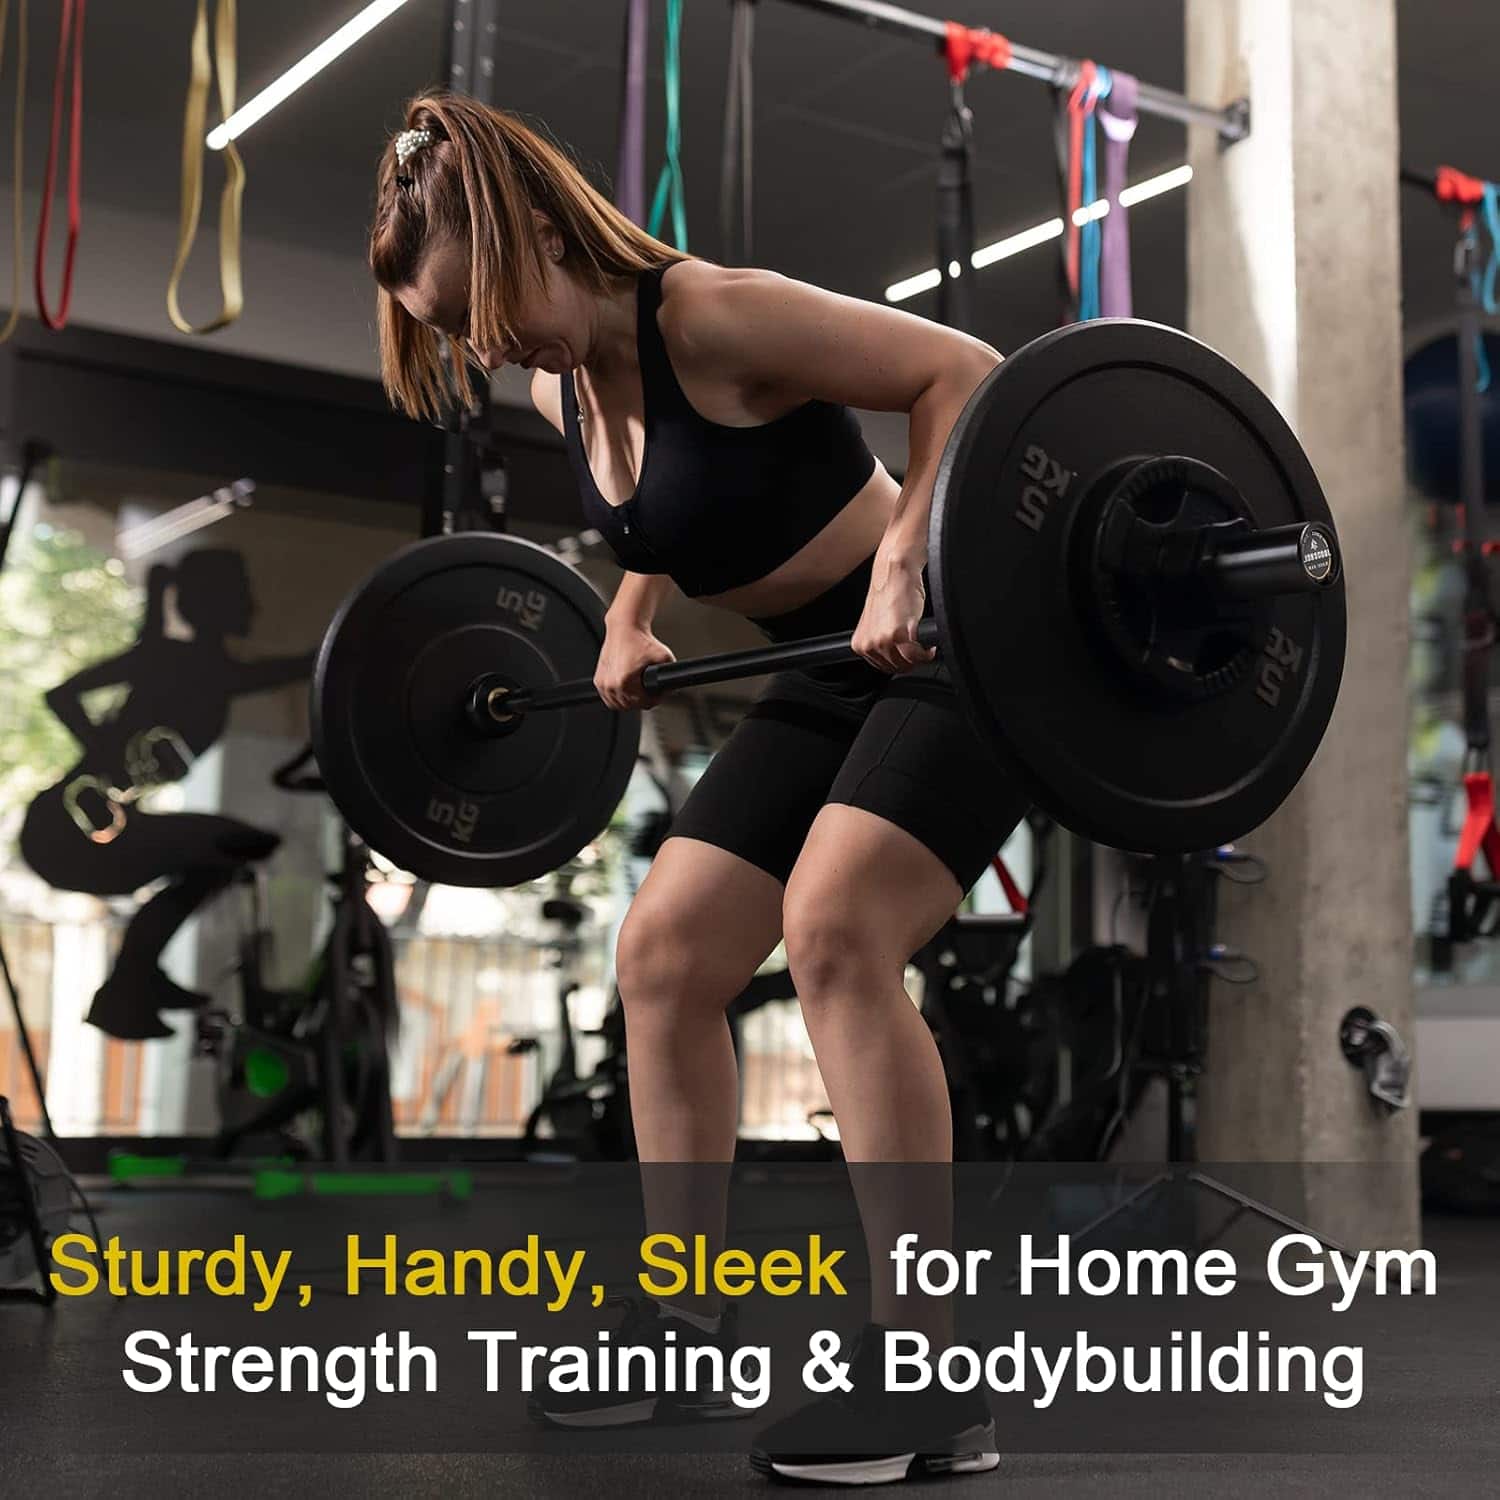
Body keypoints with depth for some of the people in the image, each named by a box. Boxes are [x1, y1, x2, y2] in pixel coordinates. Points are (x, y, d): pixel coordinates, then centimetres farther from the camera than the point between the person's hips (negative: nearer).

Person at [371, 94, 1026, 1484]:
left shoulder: (713, 314, -22)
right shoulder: (562, 388, 2)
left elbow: (965, 372, -23)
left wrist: (901, 567, -31)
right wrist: (631, 612, 10)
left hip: (948, 642, -9)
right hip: (826, 672, 9)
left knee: (832, 929, -28)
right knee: (661, 955, 5)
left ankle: (928, 1376, -22)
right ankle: (678, 1327, 17)